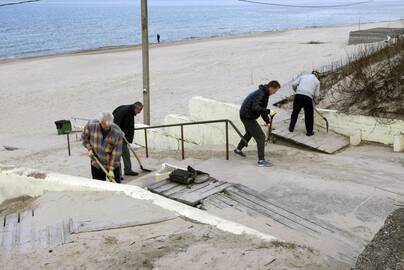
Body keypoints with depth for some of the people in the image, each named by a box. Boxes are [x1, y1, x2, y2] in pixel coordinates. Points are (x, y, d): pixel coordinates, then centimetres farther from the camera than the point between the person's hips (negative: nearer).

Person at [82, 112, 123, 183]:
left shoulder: (117, 133, -23)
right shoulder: (91, 125, -17)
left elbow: (116, 153, -19)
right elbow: (84, 137, 5)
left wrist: (111, 169, -19)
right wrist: (89, 149, -7)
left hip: (113, 165, -2)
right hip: (96, 164, 2)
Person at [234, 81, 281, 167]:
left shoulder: (264, 93, 9)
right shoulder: (260, 94, -24)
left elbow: (262, 108, 15)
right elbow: (255, 108, -36)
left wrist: (267, 121, 8)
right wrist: (268, 111, -37)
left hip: (246, 115, 11)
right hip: (247, 117, -11)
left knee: (249, 133, 32)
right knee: (260, 137, -11)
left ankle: (238, 149, 52)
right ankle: (261, 160, -9)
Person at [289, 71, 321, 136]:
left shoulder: (303, 76, 20)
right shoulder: (317, 81, 15)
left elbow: (294, 84, 11)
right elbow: (316, 94, 9)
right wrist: (313, 99, 28)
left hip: (298, 96, 3)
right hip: (307, 97, -2)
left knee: (295, 112, 21)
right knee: (309, 115, 13)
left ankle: (291, 128, 32)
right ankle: (309, 131, 21)